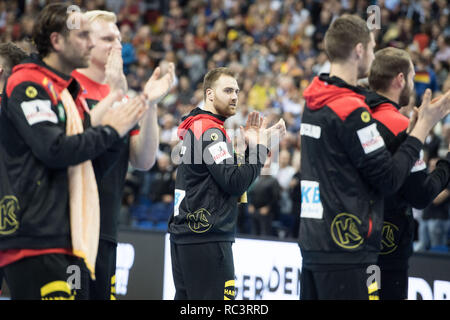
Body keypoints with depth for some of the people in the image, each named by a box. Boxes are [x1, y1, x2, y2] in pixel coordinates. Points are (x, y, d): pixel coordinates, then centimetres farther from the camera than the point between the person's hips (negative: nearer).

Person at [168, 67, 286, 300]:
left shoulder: (194, 127, 18)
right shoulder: (210, 130, -11)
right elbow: (235, 182, -17)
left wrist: (249, 144, 7)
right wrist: (261, 147, -10)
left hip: (183, 235, 10)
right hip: (206, 238, -10)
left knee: (185, 296, 11)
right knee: (216, 297, -11)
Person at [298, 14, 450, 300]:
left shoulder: (313, 103, 11)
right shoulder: (352, 110, -15)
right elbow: (389, 179, -13)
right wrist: (423, 126, -4)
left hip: (312, 241, 9)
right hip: (346, 250, -9)